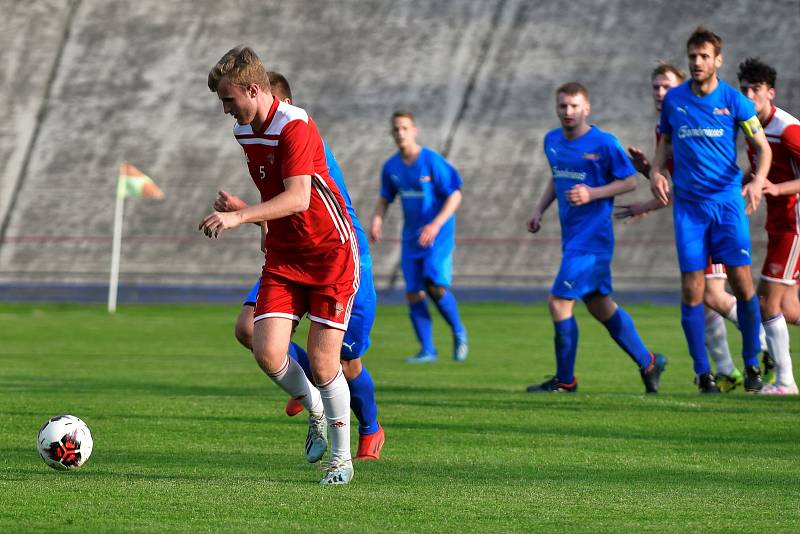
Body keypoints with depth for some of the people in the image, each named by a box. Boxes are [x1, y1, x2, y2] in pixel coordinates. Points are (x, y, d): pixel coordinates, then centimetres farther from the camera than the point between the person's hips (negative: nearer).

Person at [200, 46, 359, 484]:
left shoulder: (295, 127, -21)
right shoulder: (244, 132, 6)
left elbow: (297, 198, -34)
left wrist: (240, 216, -42)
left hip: (330, 253, -7)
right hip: (282, 256, 7)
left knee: (322, 364, -8)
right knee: (267, 352, -11)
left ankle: (341, 456, 11)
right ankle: (315, 413, 18)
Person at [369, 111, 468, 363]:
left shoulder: (433, 161, -13)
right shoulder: (391, 167, 4)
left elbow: (455, 195, -12)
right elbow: (385, 198, 17)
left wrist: (436, 224, -22)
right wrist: (377, 220, -3)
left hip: (438, 235, -5)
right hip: (411, 237, 5)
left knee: (435, 286, -20)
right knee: (414, 293, -1)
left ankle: (458, 332, 4)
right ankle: (427, 350, 7)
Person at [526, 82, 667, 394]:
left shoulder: (604, 143, -12)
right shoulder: (552, 141, 9)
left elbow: (630, 181, -7)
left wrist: (592, 194, -20)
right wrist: (540, 209, 11)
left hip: (592, 237, -8)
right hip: (572, 236, 8)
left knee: (559, 301, -11)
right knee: (600, 305, 14)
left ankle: (565, 380, 2)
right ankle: (647, 363, 27)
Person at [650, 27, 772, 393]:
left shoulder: (734, 101, -1)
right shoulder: (673, 100, 5)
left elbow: (763, 146, 2)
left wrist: (758, 180, -16)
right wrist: (656, 171, 0)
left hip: (728, 201, -2)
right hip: (688, 204, 2)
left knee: (741, 281, -7)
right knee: (692, 290, -4)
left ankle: (752, 364, 8)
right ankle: (703, 373, 3)